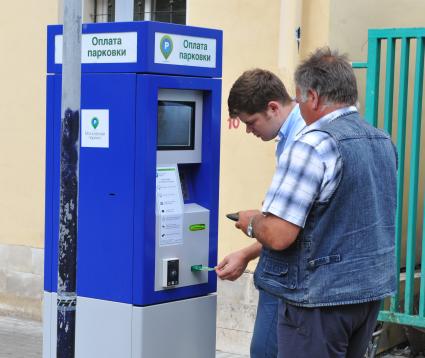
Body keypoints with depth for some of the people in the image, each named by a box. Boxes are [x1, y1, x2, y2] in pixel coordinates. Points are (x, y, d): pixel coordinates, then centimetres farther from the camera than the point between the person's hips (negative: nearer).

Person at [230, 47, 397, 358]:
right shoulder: (385, 142, 9)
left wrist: (252, 223, 0)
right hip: (373, 289, 8)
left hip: (321, 299, -8)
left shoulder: (314, 145, -18)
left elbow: (278, 236, -23)